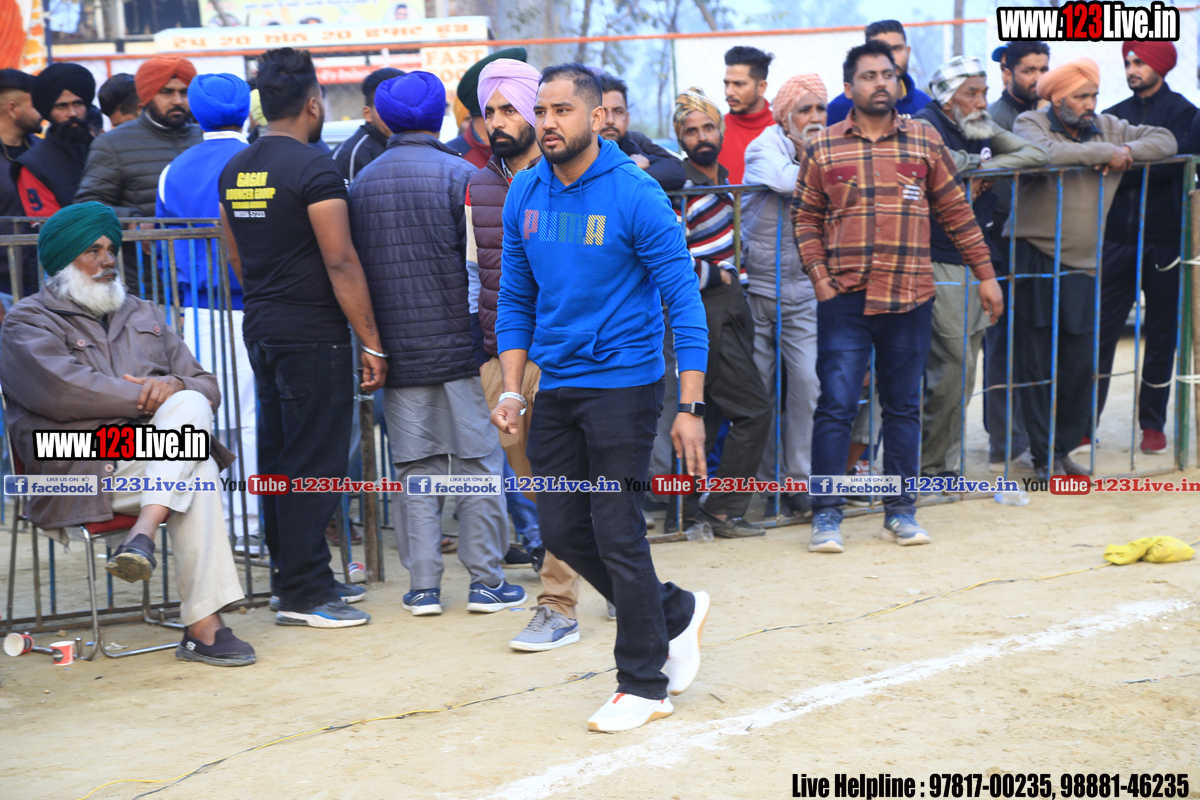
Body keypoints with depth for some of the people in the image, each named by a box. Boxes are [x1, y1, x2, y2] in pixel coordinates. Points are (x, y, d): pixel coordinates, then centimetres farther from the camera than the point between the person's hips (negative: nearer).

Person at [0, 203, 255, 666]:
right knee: (197, 476, -31)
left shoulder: (143, 315, 27)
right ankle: (202, 625, -36)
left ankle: (143, 535, -39)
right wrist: (152, 398, -8)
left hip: (155, 457, 6)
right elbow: (62, 389, -13)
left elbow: (207, 388, 20)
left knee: (189, 405, -29)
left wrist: (176, 387, -6)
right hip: (80, 472, -5)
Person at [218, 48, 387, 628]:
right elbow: (340, 263, -17)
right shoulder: (314, 168, -14)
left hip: (262, 332, 8)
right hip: (314, 336, -8)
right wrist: (371, 343, -13)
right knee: (312, 465, -3)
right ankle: (303, 594, 0)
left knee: (278, 459, 13)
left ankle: (295, 575, 23)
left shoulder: (234, 170, 9)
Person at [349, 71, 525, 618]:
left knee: (412, 468, 7)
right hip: (459, 343, -3)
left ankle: (422, 584, 8)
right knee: (477, 461, 4)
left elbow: (356, 264, 11)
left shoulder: (362, 181, 7)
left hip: (397, 348, 4)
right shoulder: (457, 173, -6)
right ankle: (486, 580, 7)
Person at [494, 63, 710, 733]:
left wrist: (690, 408, -17)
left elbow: (684, 299, -12)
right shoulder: (527, 194, 5)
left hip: (623, 383, -6)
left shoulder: (636, 195, -12)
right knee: (563, 530, 8)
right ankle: (676, 613, 30)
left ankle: (645, 684, 11)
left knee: (617, 533, -4)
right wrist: (512, 391, 4)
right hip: (556, 387, 6)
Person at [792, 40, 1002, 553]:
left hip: (910, 298, 2)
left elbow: (955, 212, 11)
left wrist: (985, 274, 10)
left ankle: (900, 511, 18)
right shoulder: (823, 148, 4)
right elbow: (805, 218, 7)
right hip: (845, 299, -2)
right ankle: (826, 516, 3)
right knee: (836, 405, -4)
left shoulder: (925, 141, 7)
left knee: (904, 407, 8)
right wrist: (820, 280, -4)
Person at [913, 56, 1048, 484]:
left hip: (978, 262, 8)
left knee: (963, 367, 10)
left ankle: (944, 462, 19)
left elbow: (1038, 154, 6)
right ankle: (930, 462, 3)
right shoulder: (926, 124, -8)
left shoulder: (984, 129, 14)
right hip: (939, 265, -8)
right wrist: (977, 163, -10)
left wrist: (987, 168, -8)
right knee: (955, 364, -10)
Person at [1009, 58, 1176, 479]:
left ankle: (1064, 447, 21)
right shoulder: (1030, 123, -4)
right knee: (1036, 365, 0)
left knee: (1080, 366, 6)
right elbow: (1047, 153, -27)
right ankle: (1044, 456, 10)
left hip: (1083, 269, 5)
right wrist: (1104, 152, -17)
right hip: (1035, 261, -5)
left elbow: (1165, 140, 11)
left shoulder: (1107, 127, 10)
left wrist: (1128, 151, -8)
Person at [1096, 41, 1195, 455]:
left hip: (1163, 242, -3)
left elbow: (1168, 165, -16)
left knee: (1161, 337, 5)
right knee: (1100, 331, -1)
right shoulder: (1115, 115, 13)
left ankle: (1152, 425, 14)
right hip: (1117, 239, 3)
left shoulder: (1182, 112, -1)